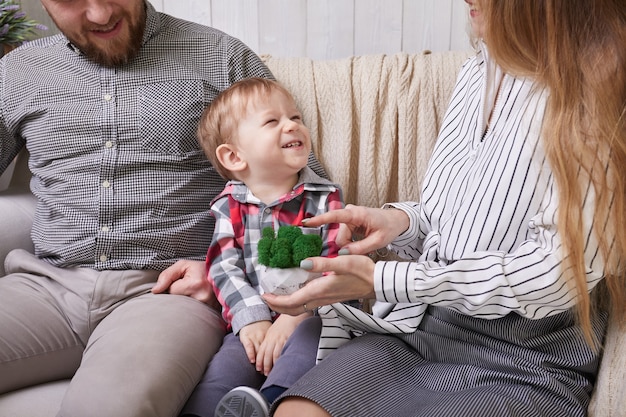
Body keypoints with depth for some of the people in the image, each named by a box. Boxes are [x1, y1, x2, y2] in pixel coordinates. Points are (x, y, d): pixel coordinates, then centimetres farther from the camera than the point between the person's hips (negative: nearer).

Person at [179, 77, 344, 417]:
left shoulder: (325, 198, 5)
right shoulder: (230, 206, 8)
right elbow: (224, 269, 0)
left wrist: (295, 315, -18)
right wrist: (251, 320, -16)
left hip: (311, 315, -1)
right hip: (253, 320, 2)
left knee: (309, 336, -34)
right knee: (225, 368, -24)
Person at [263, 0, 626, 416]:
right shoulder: (479, 70, 9)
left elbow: (556, 271, -18)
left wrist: (380, 281, -18)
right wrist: (401, 221, -5)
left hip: (527, 369, -5)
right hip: (422, 329, 6)